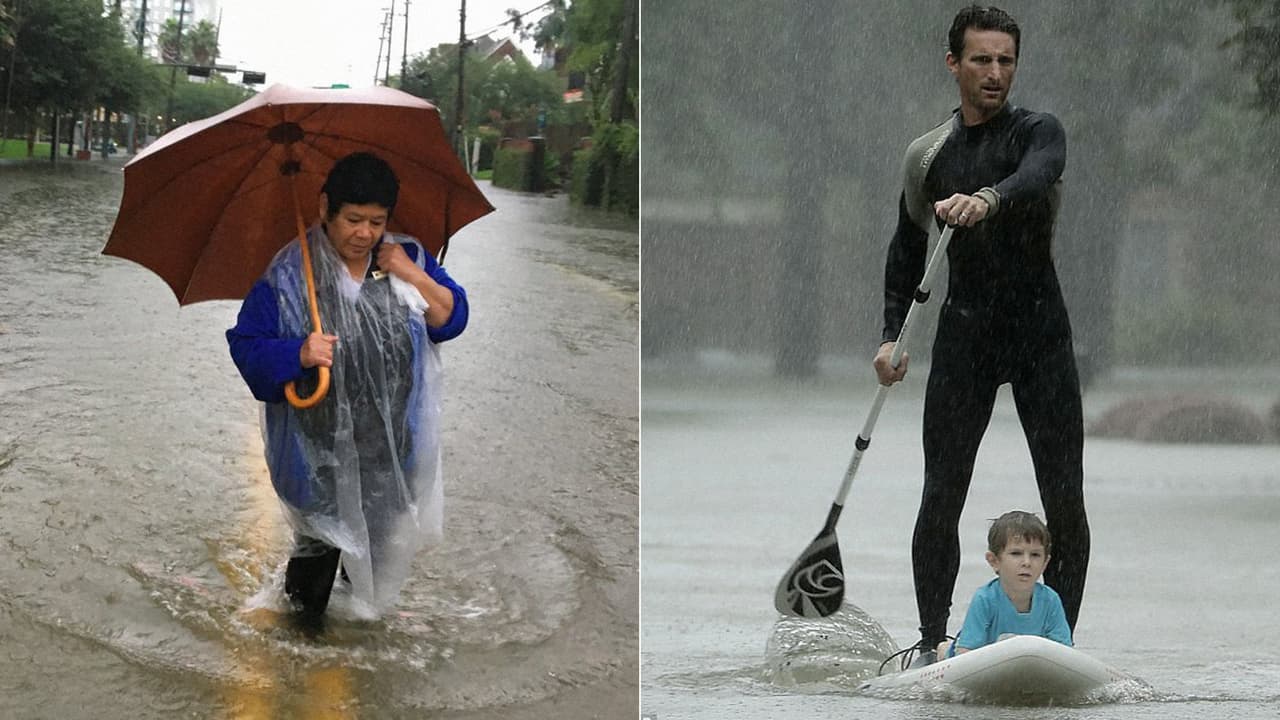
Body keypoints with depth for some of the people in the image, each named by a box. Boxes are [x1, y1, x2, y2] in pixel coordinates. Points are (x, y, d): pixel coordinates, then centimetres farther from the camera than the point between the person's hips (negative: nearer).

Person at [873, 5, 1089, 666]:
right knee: (941, 499, -2)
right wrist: (892, 333, 6)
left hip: (1040, 330, -2)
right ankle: (931, 644, 8)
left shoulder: (1038, 132, -2)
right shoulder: (928, 154, 9)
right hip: (963, 333, 2)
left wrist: (989, 198, -49)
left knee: (1065, 501, -4)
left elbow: (1039, 173, -28)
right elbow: (907, 250, 18)